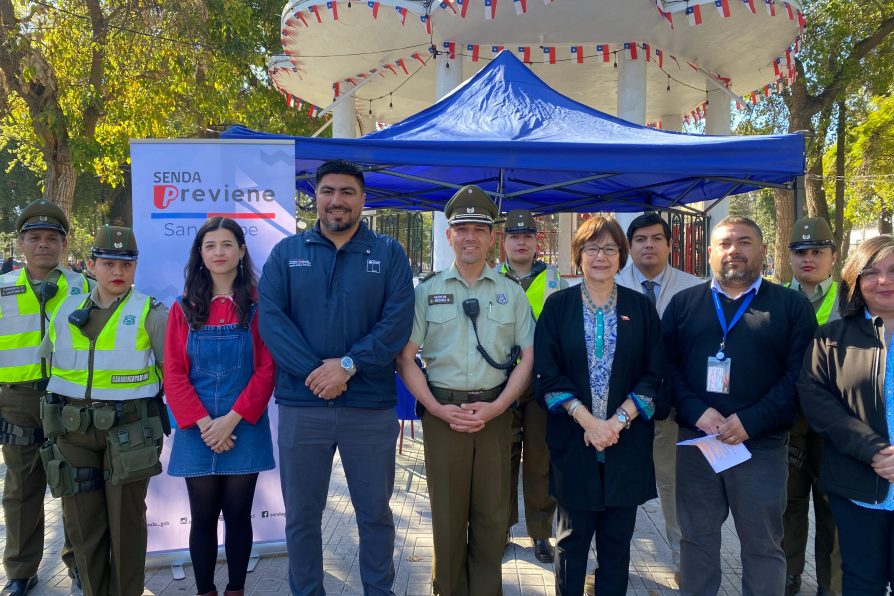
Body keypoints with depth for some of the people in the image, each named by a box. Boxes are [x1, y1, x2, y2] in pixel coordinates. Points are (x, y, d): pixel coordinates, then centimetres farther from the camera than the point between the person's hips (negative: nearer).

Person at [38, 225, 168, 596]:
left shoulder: (150, 313, -5)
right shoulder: (65, 312, 8)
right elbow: (47, 365, 19)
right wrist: (60, 410, 14)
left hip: (128, 432, -4)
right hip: (73, 430, 4)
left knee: (126, 522, 6)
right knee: (82, 522, 10)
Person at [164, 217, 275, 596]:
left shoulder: (258, 304, -1)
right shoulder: (184, 308, 4)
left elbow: (267, 370, -5)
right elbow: (174, 374, 0)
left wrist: (232, 419, -13)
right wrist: (203, 423, -11)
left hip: (244, 429, -1)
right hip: (197, 432, 1)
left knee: (238, 515, 9)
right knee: (203, 517, 10)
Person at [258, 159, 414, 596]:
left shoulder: (389, 254, 4)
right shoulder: (286, 253, 6)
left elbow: (397, 321, -7)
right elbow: (270, 318, -5)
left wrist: (347, 365, -18)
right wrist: (314, 371, -17)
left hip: (372, 407, 0)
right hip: (301, 405, 1)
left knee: (375, 511, 13)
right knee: (301, 515, 13)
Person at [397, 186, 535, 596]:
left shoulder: (512, 293, 6)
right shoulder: (427, 291, 3)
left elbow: (528, 358, 4)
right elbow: (406, 358, 1)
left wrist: (496, 407, -8)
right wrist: (438, 409, -10)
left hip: (495, 412, 1)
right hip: (442, 412, -1)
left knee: (492, 513, 10)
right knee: (447, 512, 9)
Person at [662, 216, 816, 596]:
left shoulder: (792, 305, 3)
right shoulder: (683, 303, 8)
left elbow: (798, 374, -6)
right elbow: (666, 365, 1)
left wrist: (751, 421, -16)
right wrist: (696, 412, -13)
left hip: (762, 444, -1)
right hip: (695, 440, 2)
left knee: (764, 545, 10)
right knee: (696, 537, 13)